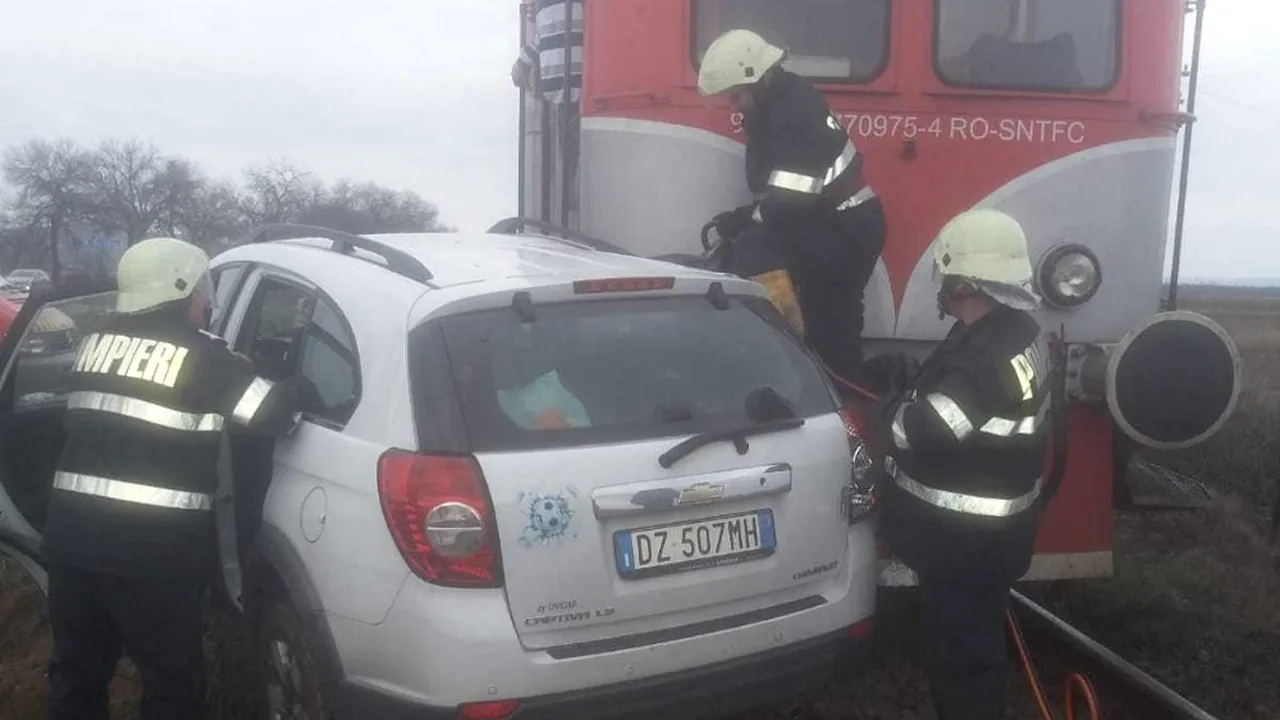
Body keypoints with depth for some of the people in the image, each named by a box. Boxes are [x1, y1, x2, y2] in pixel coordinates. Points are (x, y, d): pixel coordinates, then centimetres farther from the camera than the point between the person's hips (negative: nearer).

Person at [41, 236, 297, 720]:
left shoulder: (95, 342, 7)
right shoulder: (202, 357, -10)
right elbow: (275, 411, -9)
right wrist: (295, 389, 13)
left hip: (72, 532, 6)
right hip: (151, 548, -6)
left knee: (76, 672, 21)